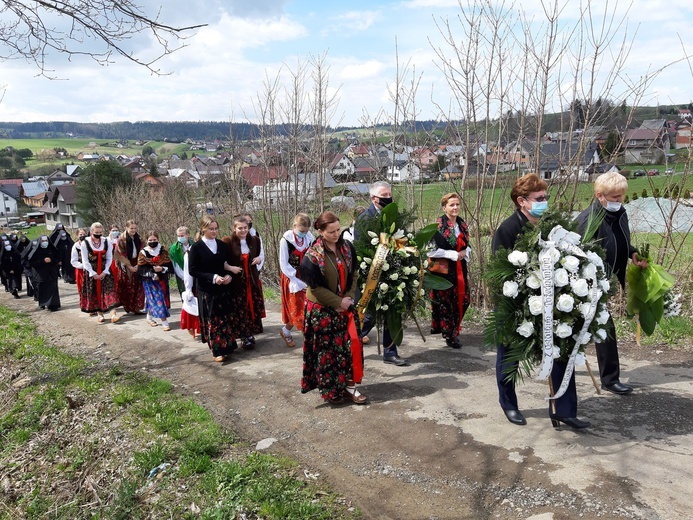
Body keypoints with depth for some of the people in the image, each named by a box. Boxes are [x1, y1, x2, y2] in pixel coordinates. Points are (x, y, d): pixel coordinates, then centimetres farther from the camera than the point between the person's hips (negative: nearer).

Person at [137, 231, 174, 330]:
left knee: (152, 299, 9)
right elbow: (140, 270, -8)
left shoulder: (163, 251, 0)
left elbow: (170, 266, -1)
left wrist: (162, 269, -20)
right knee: (157, 299, -10)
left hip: (162, 280, 3)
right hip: (149, 281, -3)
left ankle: (149, 316, 32)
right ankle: (164, 322, -9)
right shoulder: (143, 253, -5)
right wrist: (152, 274, -20)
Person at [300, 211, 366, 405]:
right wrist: (338, 302, -14)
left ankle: (349, 385, 17)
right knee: (327, 349, 5)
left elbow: (353, 275, 6)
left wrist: (349, 297, -7)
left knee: (351, 344, 4)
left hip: (346, 305, 5)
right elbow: (315, 287, -15)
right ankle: (330, 389, 20)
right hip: (322, 309, -5)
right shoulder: (312, 256, -17)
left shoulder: (347, 247, -1)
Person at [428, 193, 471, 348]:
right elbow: (432, 250, -17)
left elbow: (468, 245, 19)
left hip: (460, 269, 6)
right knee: (446, 302, 3)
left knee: (462, 300, 8)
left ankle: (454, 330, 27)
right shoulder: (438, 226, -12)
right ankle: (449, 334, 15)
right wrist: (454, 254, -16)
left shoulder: (462, 224, 8)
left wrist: (465, 252, -4)